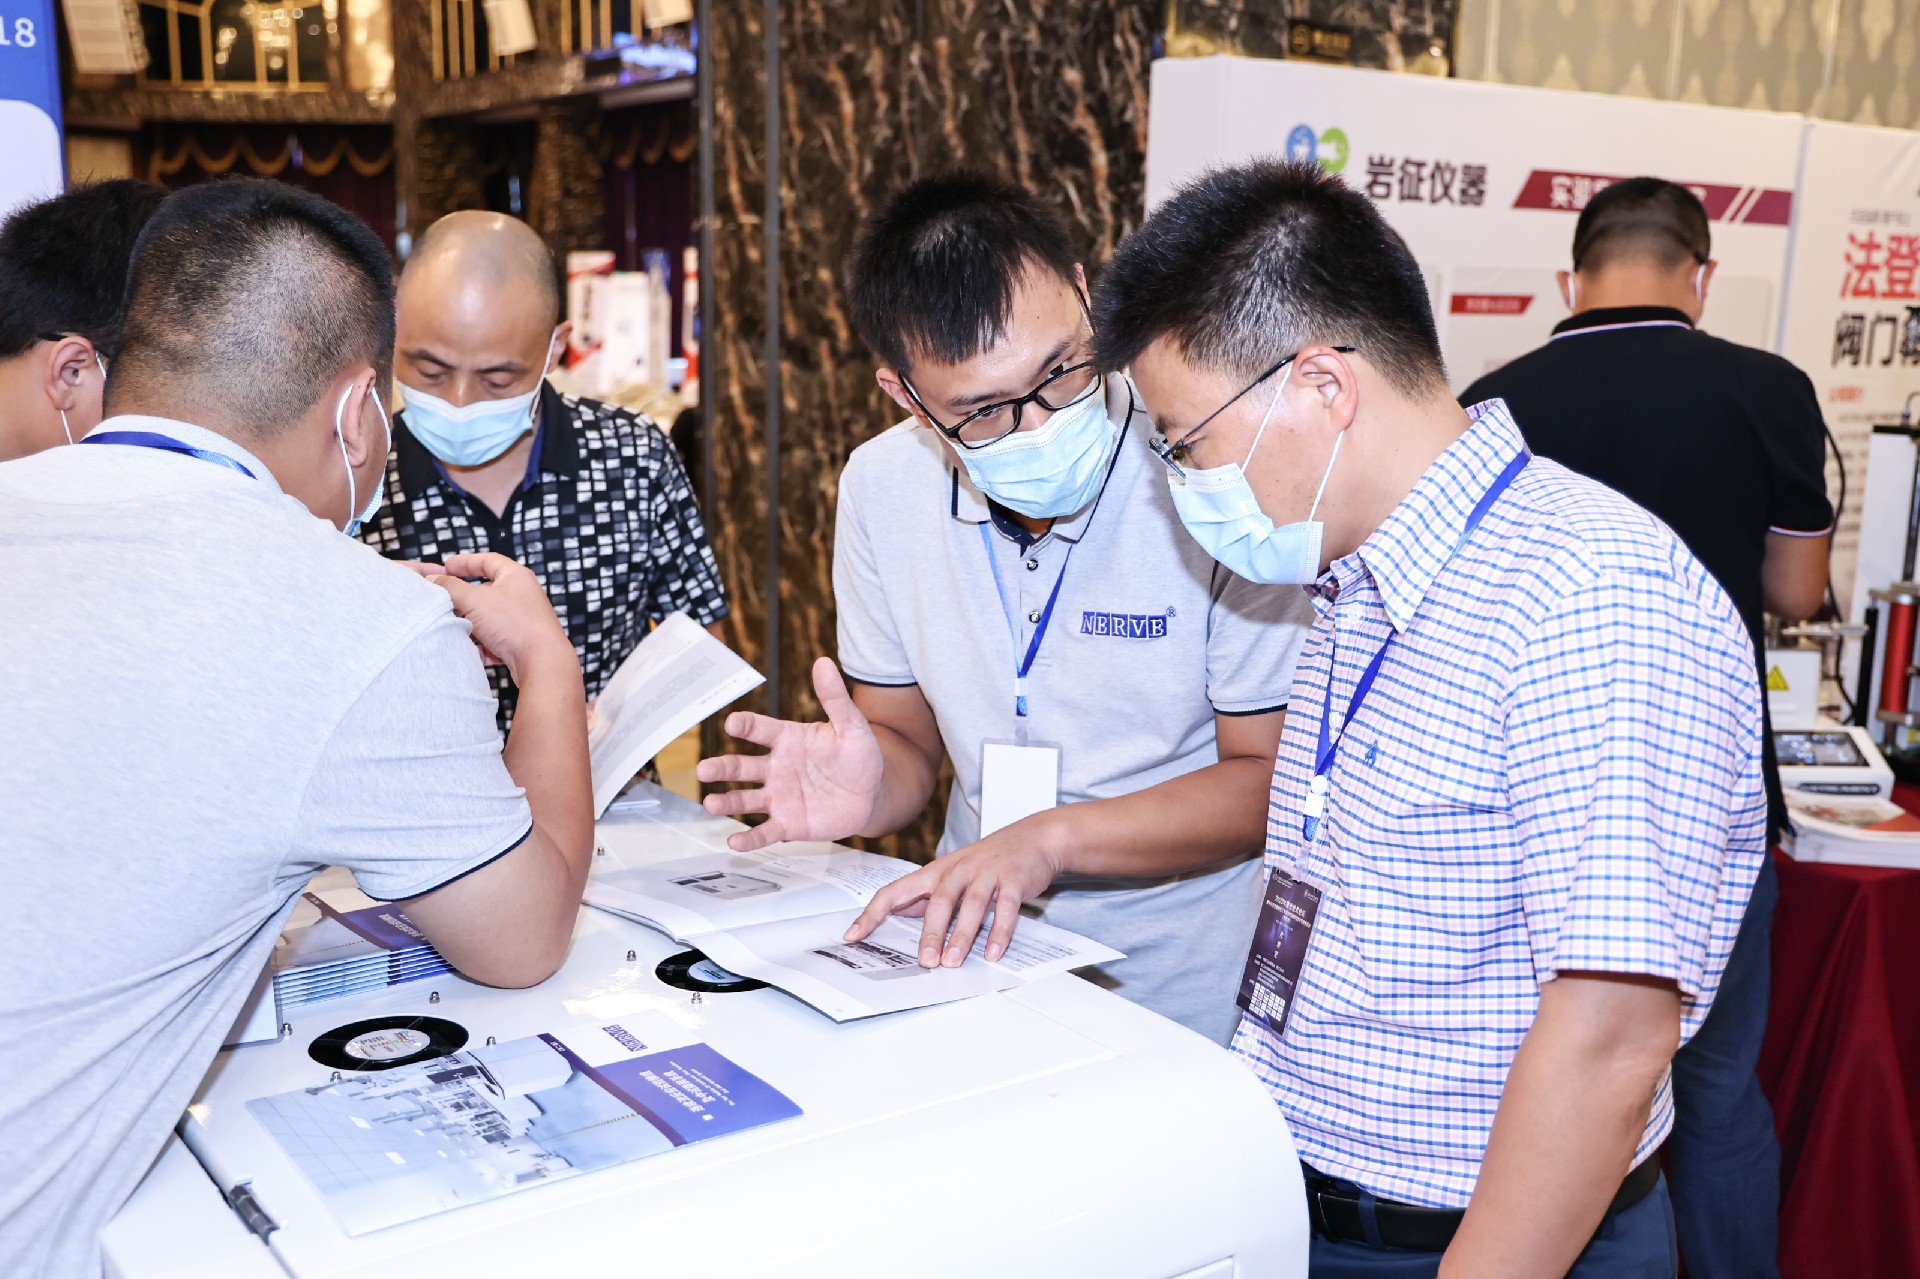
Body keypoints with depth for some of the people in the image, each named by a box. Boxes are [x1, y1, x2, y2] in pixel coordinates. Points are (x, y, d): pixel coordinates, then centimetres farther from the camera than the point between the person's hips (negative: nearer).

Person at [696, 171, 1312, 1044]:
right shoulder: (881, 487, -1)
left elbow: (1270, 776, -11)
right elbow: (911, 736, 8)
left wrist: (1052, 835, -21)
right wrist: (870, 791, -14)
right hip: (977, 965, 5)